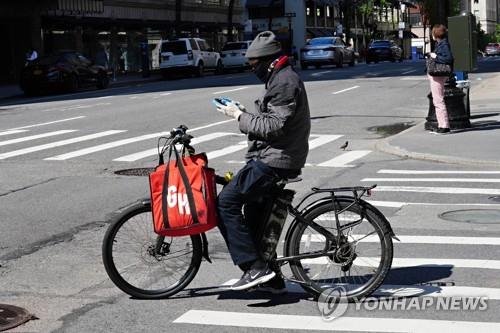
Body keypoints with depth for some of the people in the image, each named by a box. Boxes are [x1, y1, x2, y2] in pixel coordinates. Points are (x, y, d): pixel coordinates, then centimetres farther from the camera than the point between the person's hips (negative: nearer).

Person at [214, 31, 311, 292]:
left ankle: (255, 267, -14)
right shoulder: (281, 79, 19)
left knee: (226, 203, -13)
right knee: (252, 212, 15)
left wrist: (240, 116, -15)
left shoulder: (284, 83, -15)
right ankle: (271, 279, 20)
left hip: (274, 162, -11)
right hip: (271, 158, 11)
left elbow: (273, 126, -23)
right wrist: (243, 111, 9)